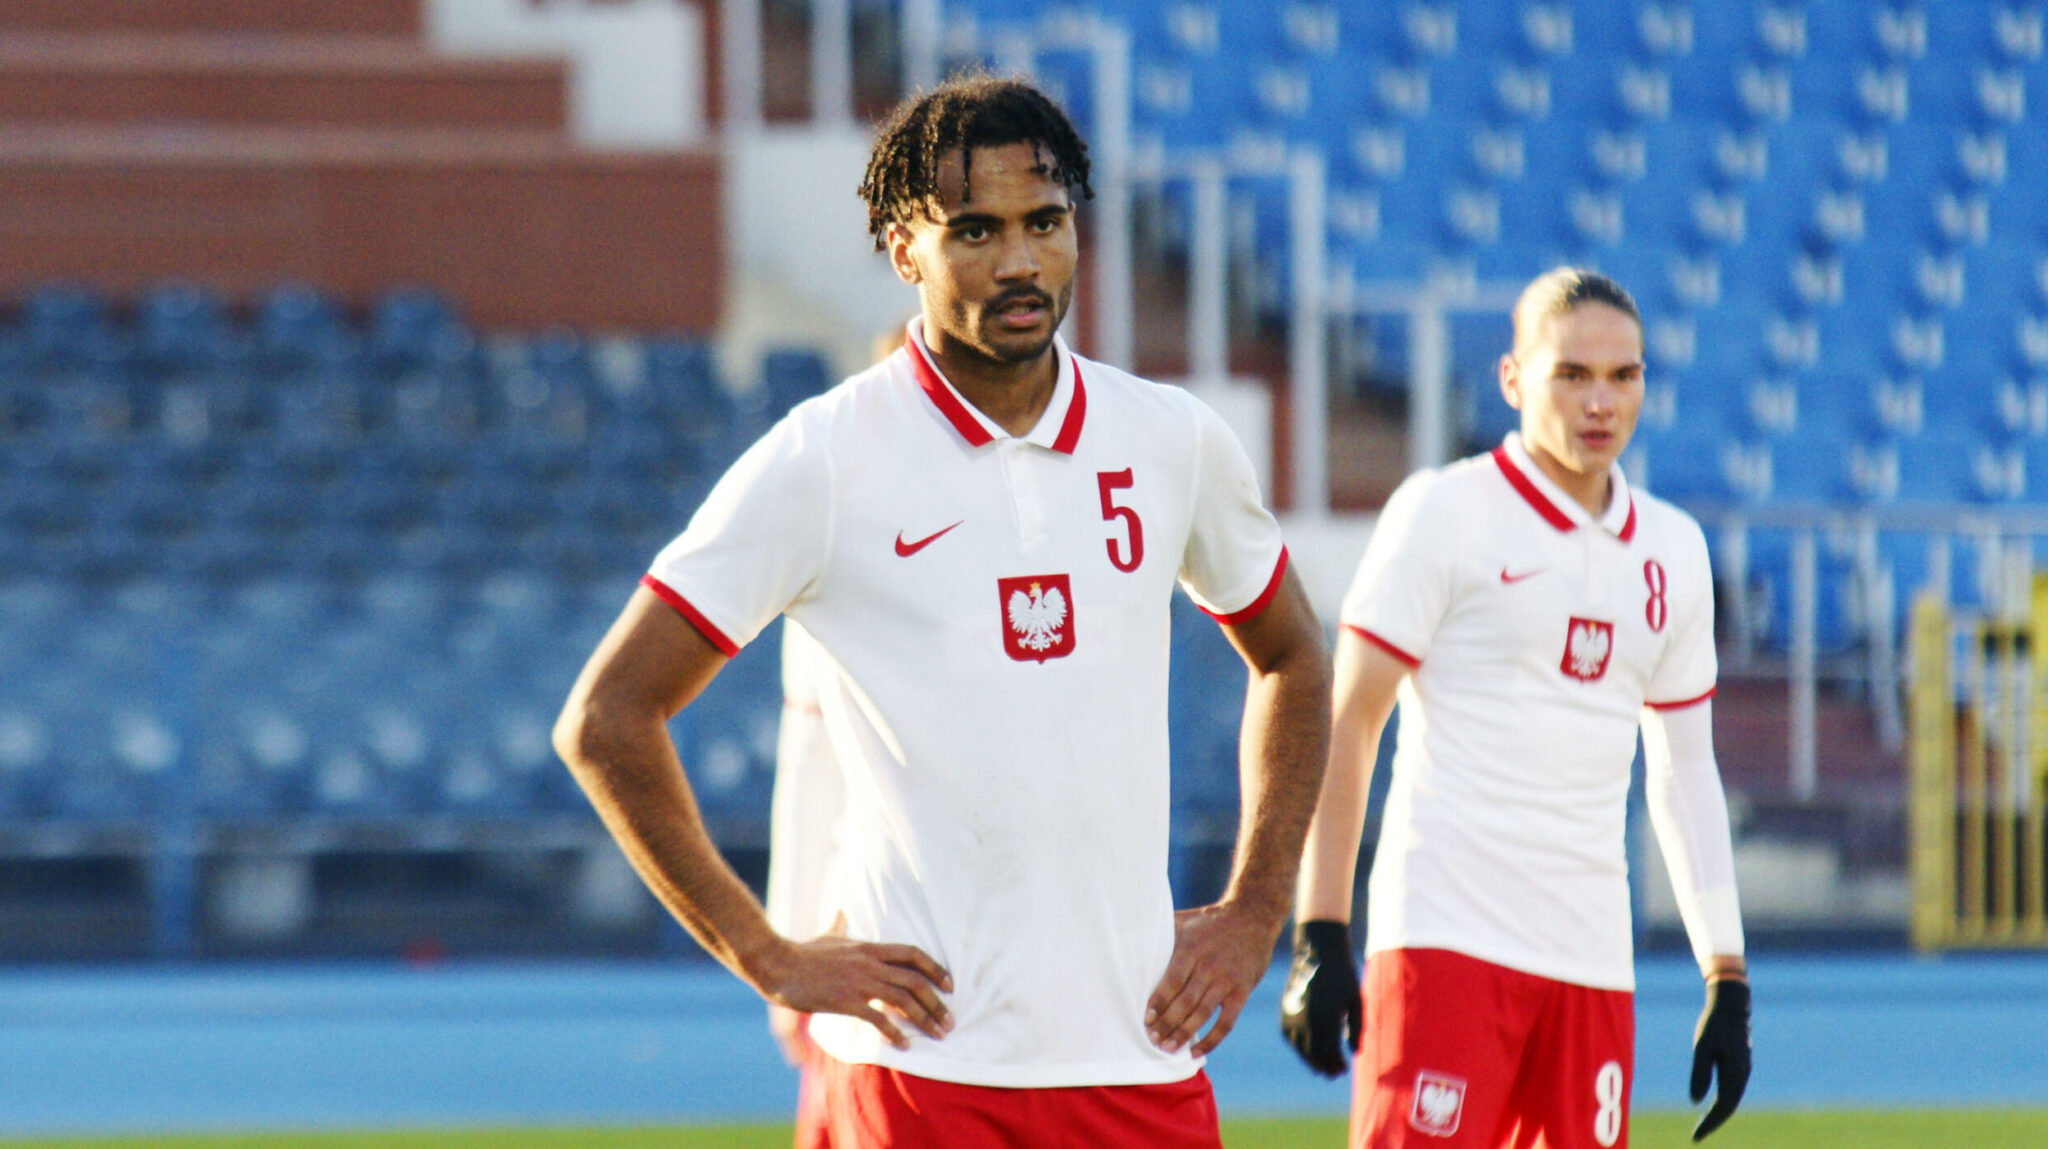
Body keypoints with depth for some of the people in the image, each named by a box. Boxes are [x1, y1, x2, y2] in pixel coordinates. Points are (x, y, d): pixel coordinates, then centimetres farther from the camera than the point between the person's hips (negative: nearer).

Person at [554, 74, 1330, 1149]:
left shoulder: (1175, 443, 7)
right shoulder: (819, 463, -5)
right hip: (925, 1060, -4)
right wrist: (771, 959, -5)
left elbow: (1290, 659, 25)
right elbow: (605, 717, -3)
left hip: (1141, 1056, 4)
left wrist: (1252, 915, 14)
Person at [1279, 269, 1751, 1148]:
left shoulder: (1672, 549, 15)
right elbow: (1347, 723, -4)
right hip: (1447, 936, -6)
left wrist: (1726, 978, 16)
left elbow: (1685, 770, 21)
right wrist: (1320, 939, -11)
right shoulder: (1446, 510, -2)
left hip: (1594, 958, 6)